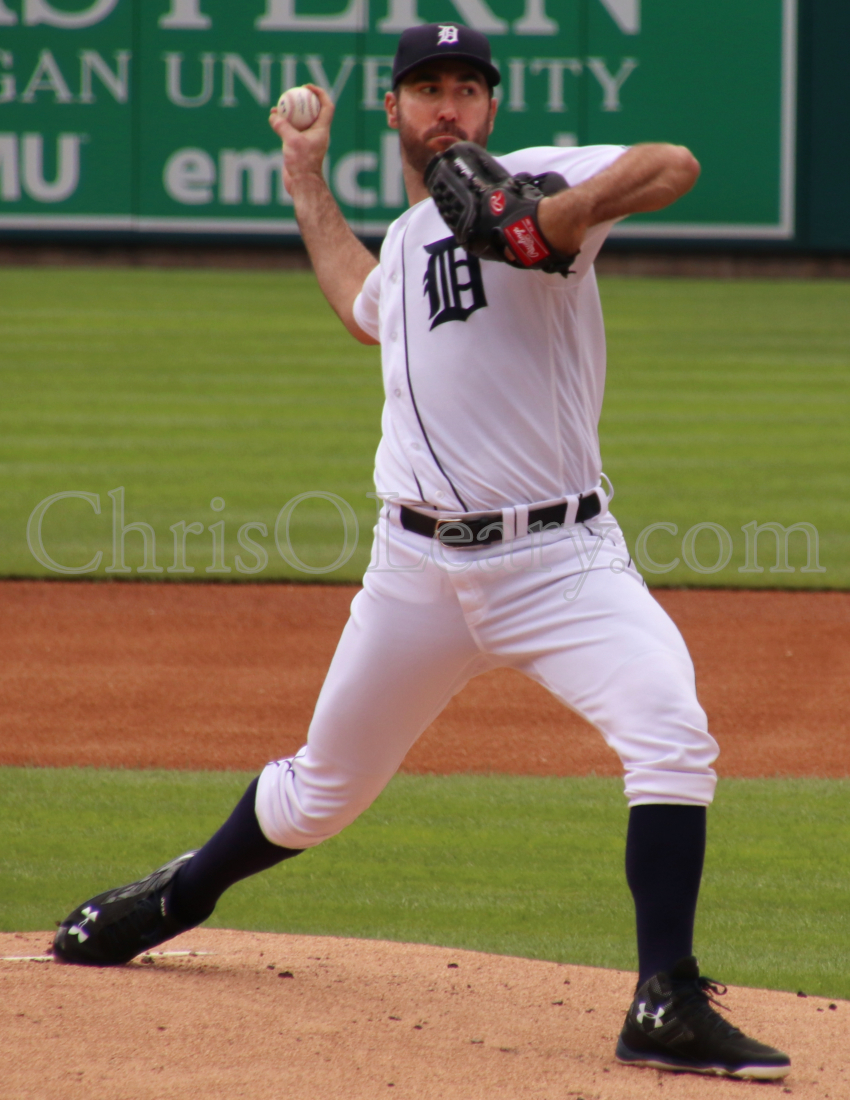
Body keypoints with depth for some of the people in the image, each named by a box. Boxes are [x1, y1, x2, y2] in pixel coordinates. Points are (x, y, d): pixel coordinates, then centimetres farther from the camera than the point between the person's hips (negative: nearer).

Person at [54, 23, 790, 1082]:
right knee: (321, 790, 16)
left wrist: (553, 220, -38)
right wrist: (306, 185, 38)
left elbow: (673, 166, -25)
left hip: (559, 557, -5)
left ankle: (666, 1005, -26)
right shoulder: (406, 238, 15)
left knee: (672, 734, -28)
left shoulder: (529, 181, -6)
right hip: (418, 568, 5)